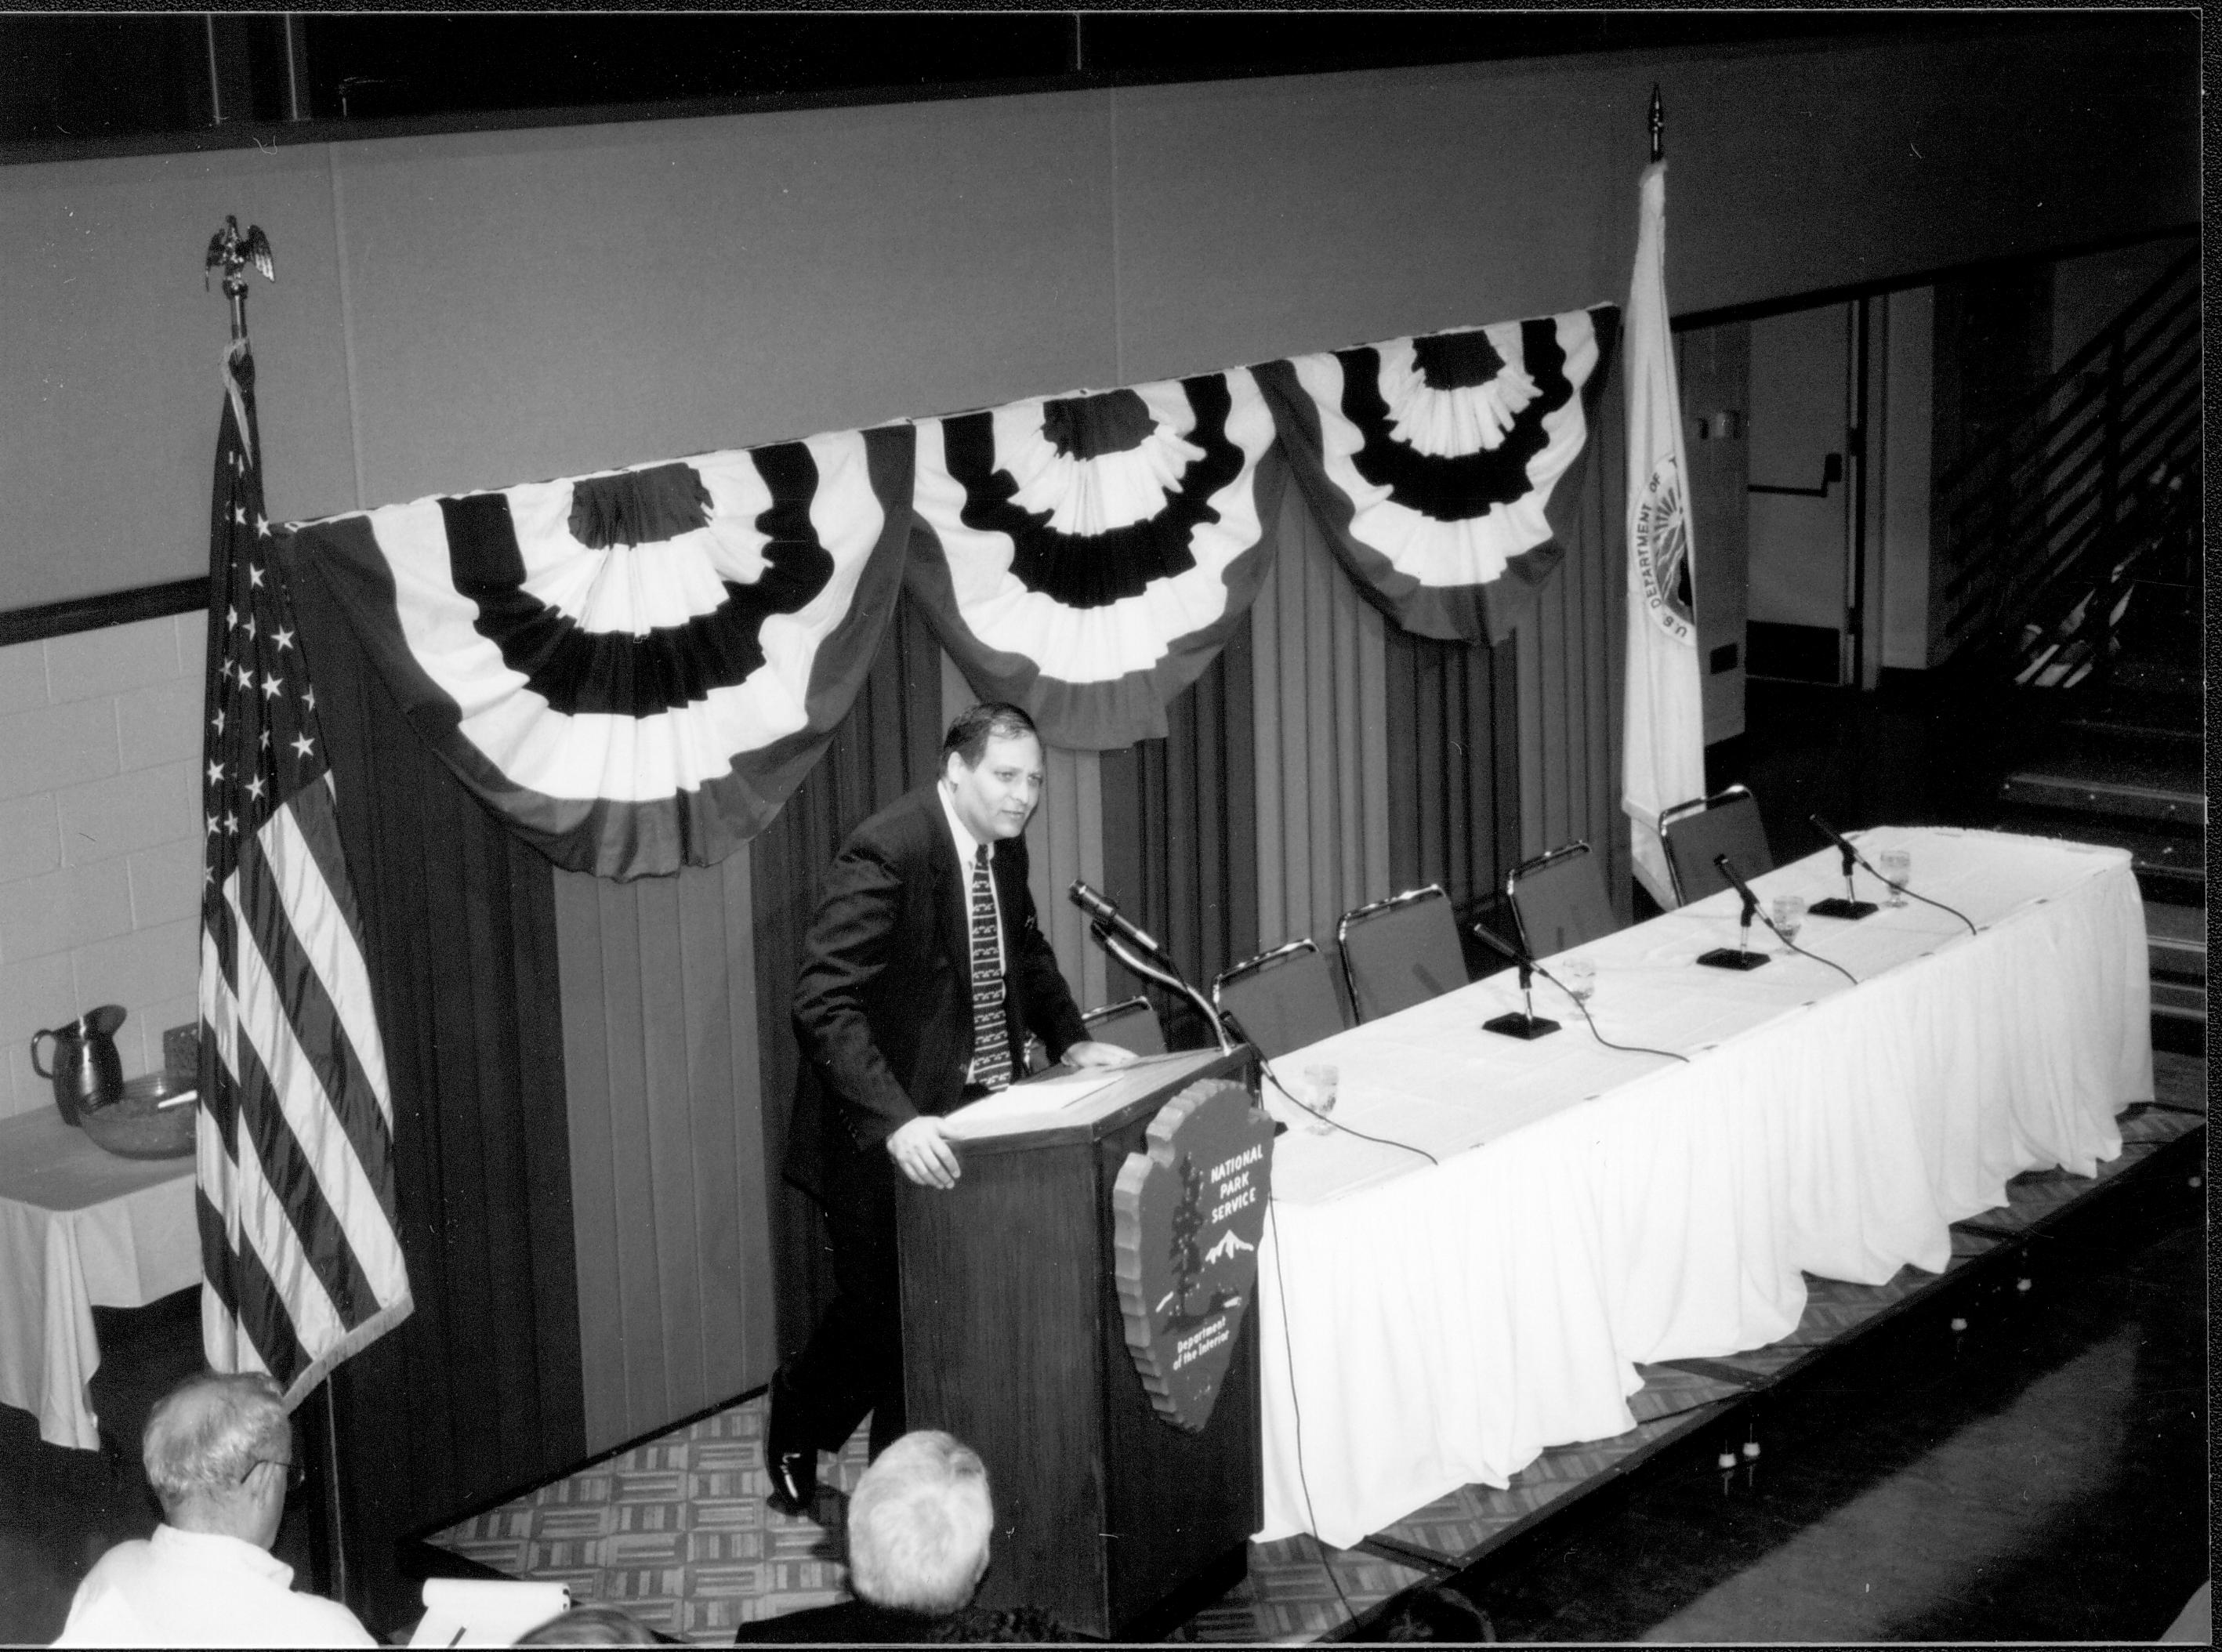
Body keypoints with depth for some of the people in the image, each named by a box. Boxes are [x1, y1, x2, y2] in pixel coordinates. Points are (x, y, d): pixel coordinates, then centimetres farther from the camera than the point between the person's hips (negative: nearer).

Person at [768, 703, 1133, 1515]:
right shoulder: (886, 853, -24)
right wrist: (894, 1122, -39)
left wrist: (1070, 1039, 5)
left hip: (970, 1114, 7)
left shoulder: (1004, 847, 2)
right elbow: (823, 1003, -30)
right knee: (885, 1310, 5)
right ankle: (797, 1424, 34)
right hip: (887, 1135, -7)